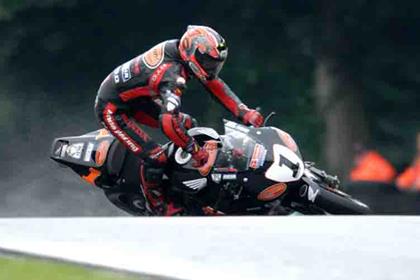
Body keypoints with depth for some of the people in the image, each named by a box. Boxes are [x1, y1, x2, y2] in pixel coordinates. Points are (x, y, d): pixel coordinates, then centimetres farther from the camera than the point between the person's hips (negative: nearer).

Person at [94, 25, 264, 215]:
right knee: (156, 158, -16)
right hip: (112, 109, -9)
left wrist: (245, 113, -7)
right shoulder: (173, 75, -35)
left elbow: (214, 84, 2)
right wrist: (195, 151, -34)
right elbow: (168, 122, -45)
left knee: (187, 123, 10)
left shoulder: (182, 52, -9)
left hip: (134, 99, 9)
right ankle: (157, 206, 4)